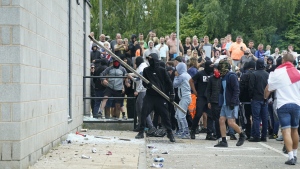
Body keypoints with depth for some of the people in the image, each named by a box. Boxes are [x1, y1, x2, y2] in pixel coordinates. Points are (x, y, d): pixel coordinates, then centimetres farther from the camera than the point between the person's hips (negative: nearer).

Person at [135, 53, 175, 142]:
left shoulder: (162, 70, -1)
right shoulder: (146, 70, 6)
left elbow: (169, 82, 2)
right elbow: (144, 82, 7)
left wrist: (171, 94, -3)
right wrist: (147, 84, -17)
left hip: (161, 96, -2)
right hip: (149, 95, 2)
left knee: (165, 115, -1)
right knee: (144, 113, -7)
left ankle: (170, 133, 8)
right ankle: (141, 132, 3)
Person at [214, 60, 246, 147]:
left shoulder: (232, 76, -13)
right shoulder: (223, 77, 14)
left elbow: (237, 90, -18)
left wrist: (233, 102, -22)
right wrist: (221, 102, 14)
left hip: (231, 104, -9)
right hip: (225, 104, 9)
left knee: (231, 122, -9)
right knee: (221, 120, 2)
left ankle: (242, 135, 14)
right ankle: (224, 141, 5)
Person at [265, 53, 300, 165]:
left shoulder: (277, 72, -3)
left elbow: (268, 89, 3)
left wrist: (265, 97, 22)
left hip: (283, 105, -4)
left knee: (286, 130, -9)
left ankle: (291, 157, -18)